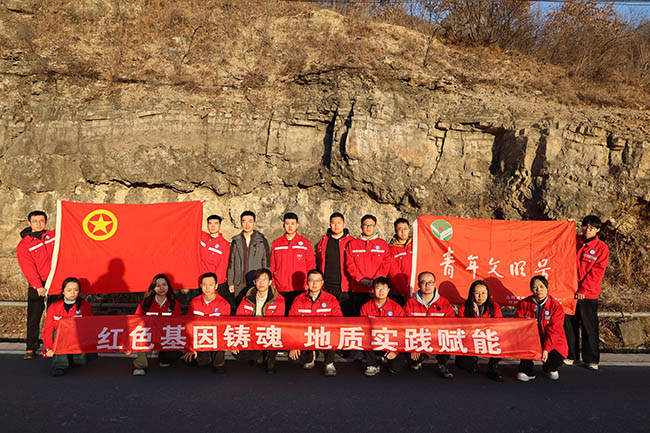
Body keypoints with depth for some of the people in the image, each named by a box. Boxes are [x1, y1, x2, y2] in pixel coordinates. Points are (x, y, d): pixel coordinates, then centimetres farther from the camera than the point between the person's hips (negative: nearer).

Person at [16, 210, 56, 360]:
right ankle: (31, 348, 10)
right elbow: (28, 267, -10)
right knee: (33, 318, 0)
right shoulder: (24, 245, -1)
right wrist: (38, 286, -19)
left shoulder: (54, 235, 7)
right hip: (37, 286, -2)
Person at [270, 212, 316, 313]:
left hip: (300, 290, -1)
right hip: (280, 291, 2)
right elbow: (272, 267, 13)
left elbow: (311, 266, 6)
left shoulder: (305, 243, 5)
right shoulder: (276, 244, 10)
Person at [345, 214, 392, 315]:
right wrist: (362, 280, -10)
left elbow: (386, 264, 2)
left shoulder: (382, 244, 11)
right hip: (358, 288, 1)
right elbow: (349, 265, 3)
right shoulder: (352, 244, 11)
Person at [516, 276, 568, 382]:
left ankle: (549, 368, 16)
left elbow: (553, 330, -16)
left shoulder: (555, 306, -8)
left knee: (557, 360, -25)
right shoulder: (523, 304, -3)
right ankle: (526, 370, -8)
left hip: (552, 342, 0)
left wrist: (546, 349, -26)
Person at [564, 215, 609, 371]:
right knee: (569, 324, 10)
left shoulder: (601, 248, -3)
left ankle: (591, 359, 16)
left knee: (589, 326, 3)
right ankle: (571, 355, 24)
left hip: (588, 294, -3)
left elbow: (597, 272, -7)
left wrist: (583, 289, -13)